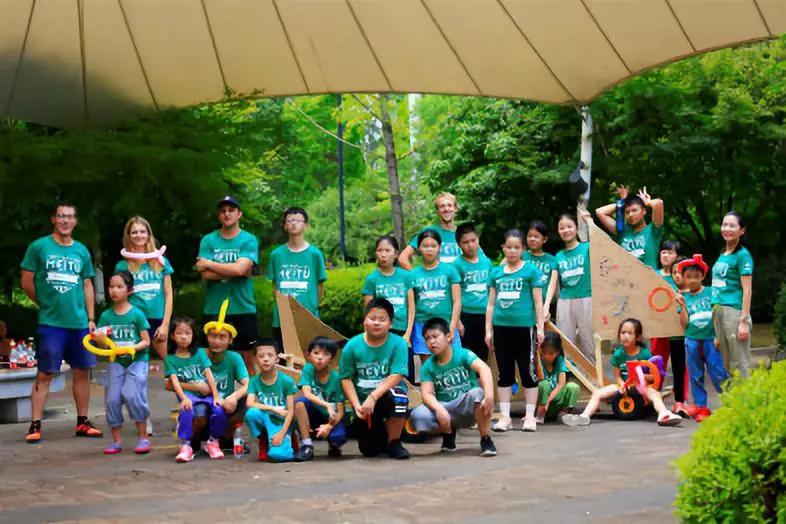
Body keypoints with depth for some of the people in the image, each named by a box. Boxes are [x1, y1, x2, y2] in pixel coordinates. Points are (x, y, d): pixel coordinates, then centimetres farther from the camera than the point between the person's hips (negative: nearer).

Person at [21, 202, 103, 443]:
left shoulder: (81, 250, 9)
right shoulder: (38, 247, -2)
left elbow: (88, 285, 13)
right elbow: (27, 283, 1)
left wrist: (91, 318, 7)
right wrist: (46, 304, 8)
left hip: (80, 322, 4)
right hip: (50, 323, -4)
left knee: (82, 372, 8)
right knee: (44, 374, -3)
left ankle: (82, 422, 18)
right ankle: (35, 425, 1)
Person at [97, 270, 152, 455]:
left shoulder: (136, 314, -5)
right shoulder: (106, 316, 4)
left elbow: (146, 341, -3)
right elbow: (102, 342, 6)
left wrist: (134, 347, -21)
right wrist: (100, 340, -16)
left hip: (137, 360, -4)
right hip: (116, 361, 4)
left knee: (131, 394, -20)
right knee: (112, 398, -5)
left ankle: (143, 438, -6)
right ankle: (116, 441, 10)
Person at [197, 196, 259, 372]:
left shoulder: (249, 240, 0)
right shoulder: (208, 240, 4)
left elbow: (240, 268, -15)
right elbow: (206, 275, -7)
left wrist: (209, 263, -6)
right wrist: (234, 272, -13)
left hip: (244, 309, -1)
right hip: (214, 309, 1)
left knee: (247, 357, 5)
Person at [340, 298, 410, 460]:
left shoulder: (398, 344, -13)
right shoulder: (352, 346, -8)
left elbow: (395, 376, -20)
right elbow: (346, 379, -4)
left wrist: (373, 397, -29)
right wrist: (357, 406, -15)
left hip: (386, 395, -1)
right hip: (363, 399, 2)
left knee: (397, 395, -37)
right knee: (369, 450, -7)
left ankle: (394, 443, -14)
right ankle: (381, 437, 33)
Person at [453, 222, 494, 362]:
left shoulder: (486, 262, 7)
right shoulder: (458, 264, -5)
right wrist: (457, 321, -10)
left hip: (484, 315, 4)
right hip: (466, 315, -4)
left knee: (482, 356, 11)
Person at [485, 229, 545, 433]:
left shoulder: (531, 270, 1)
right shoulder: (496, 272, 11)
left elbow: (538, 301, 0)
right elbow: (491, 303, 13)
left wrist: (540, 328, -4)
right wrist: (488, 330, 9)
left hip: (524, 326, -4)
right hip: (501, 326, 4)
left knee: (528, 372, 2)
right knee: (504, 373, 8)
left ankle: (530, 416, 8)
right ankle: (505, 416, 14)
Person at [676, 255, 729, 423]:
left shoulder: (710, 292, 0)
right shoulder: (685, 298, 5)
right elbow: (684, 323, 1)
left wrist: (718, 336, -4)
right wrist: (683, 306, -9)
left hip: (710, 339, -2)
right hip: (692, 341, 3)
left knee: (718, 374, -5)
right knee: (696, 376, 8)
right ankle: (701, 407, 14)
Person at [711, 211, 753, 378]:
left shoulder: (742, 255, -6)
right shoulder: (722, 254, 16)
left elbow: (747, 290, -11)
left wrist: (744, 321, -16)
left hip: (734, 311, -8)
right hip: (718, 311, 8)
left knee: (740, 364, -5)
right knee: (726, 363, 13)